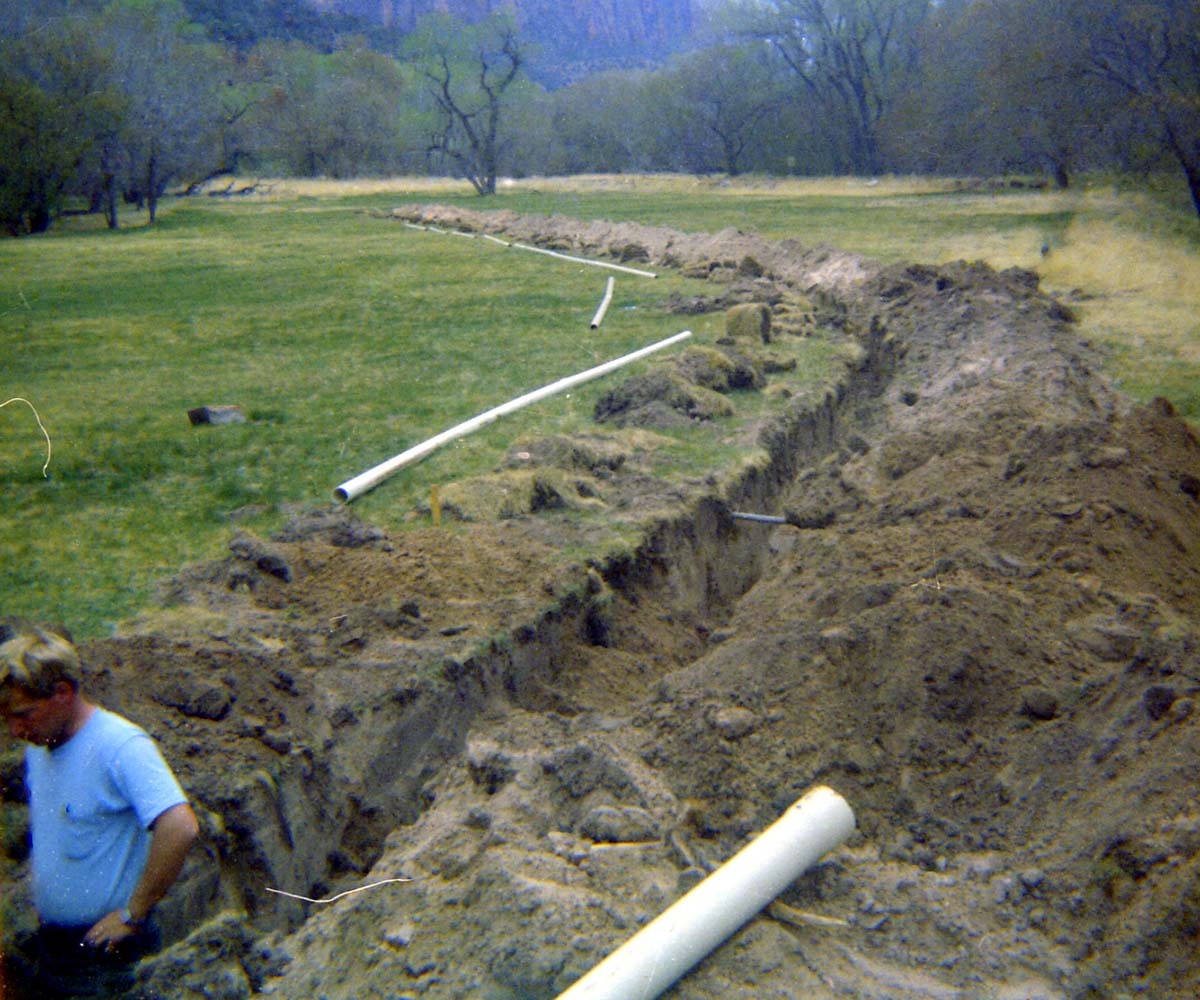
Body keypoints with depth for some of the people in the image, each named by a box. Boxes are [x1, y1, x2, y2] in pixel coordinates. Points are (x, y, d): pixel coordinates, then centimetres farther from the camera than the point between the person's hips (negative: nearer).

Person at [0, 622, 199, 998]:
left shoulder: (121, 747, -21)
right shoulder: (37, 748, 6)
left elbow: (180, 828, -33)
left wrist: (133, 914, -25)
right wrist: (37, 879, 13)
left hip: (105, 954, -7)